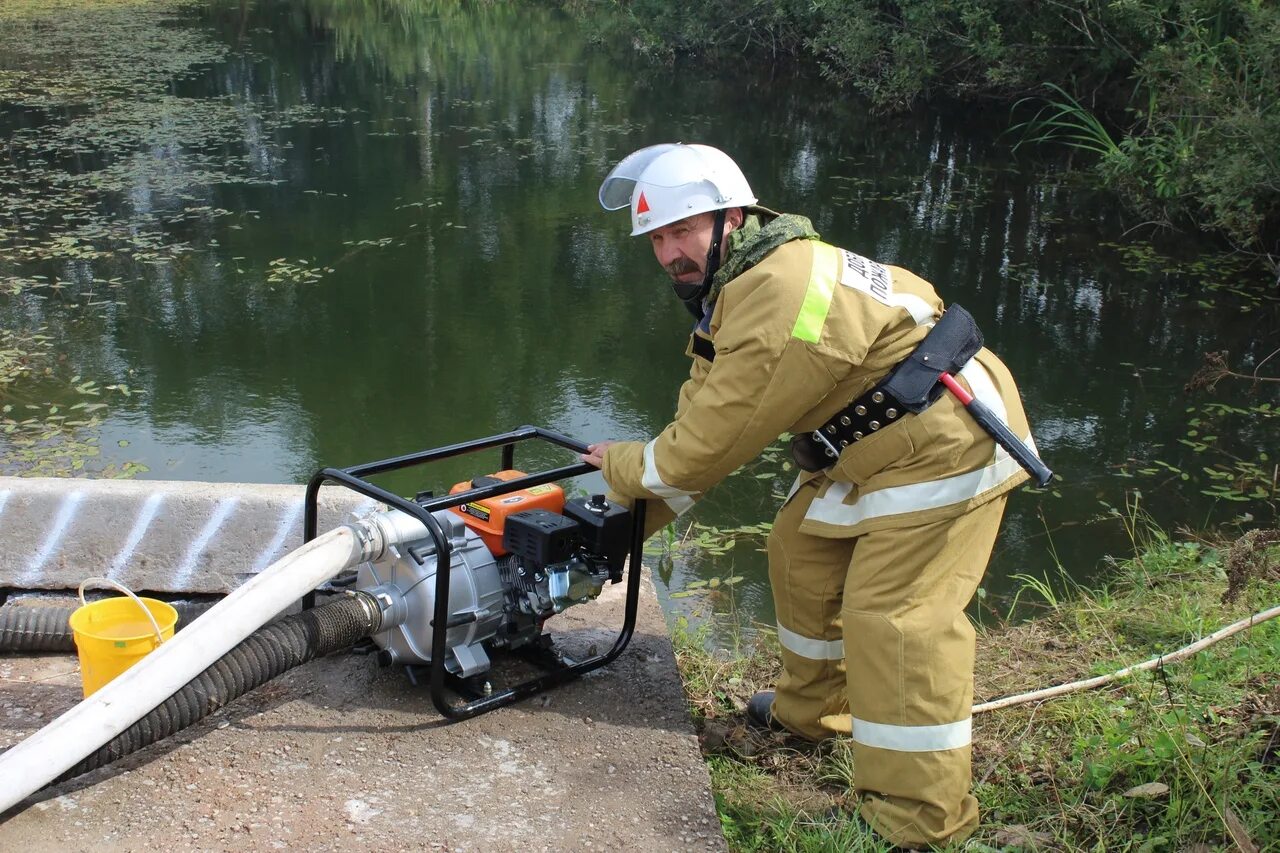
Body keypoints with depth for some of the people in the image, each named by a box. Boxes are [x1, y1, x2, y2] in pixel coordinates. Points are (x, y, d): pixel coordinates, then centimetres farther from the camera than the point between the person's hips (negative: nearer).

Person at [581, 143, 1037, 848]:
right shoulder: (729, 291, 6)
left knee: (891, 619, -12)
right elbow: (701, 418, 9)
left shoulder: (779, 296, -29)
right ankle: (814, 710, 40)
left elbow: (718, 437, -24)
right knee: (802, 552, 19)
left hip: (943, 445, -11)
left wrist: (627, 467, -6)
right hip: (864, 446, 11)